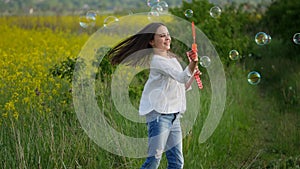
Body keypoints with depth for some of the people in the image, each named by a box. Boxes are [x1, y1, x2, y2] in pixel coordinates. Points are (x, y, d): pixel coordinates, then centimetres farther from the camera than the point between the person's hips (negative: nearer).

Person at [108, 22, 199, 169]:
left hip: (174, 115, 8)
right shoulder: (157, 60, -10)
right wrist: (192, 63, -41)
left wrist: (193, 74, 7)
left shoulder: (173, 59, 18)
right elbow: (181, 77, -24)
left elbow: (183, 87, 23)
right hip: (159, 114, -8)